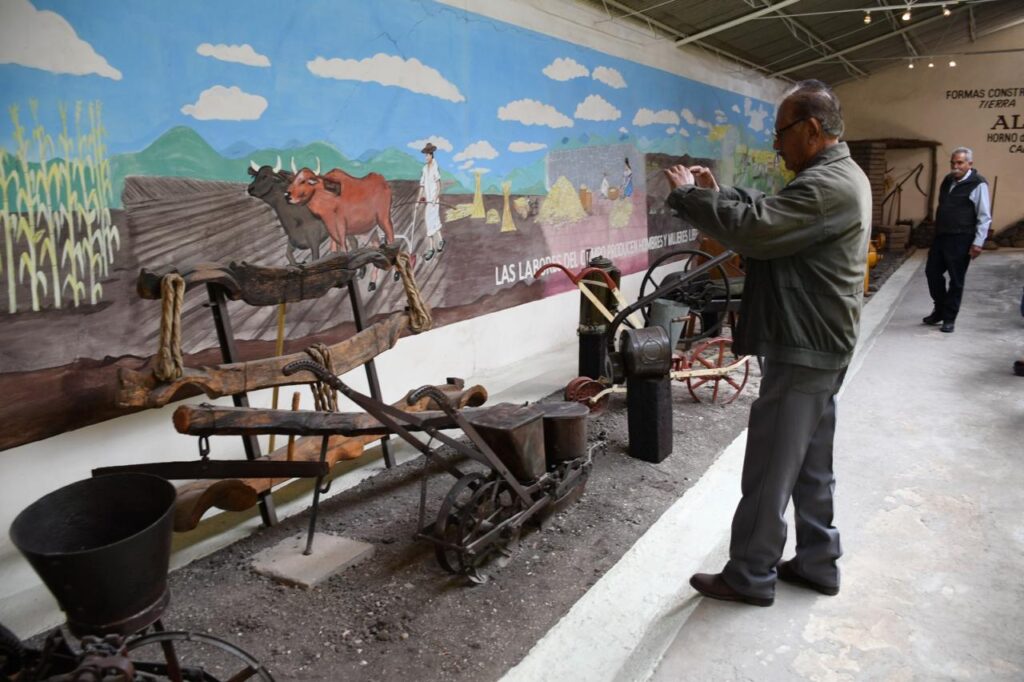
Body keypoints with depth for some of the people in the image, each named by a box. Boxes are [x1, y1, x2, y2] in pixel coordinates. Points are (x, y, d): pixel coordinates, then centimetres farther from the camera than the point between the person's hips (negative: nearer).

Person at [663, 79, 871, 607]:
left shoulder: (826, 185, -20)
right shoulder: (841, 176, 15)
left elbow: (754, 230, -30)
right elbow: (768, 212, 14)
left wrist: (688, 195, -17)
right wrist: (716, 193, 2)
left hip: (802, 351, -11)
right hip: (822, 346, 11)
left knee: (769, 469, 0)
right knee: (810, 463, 18)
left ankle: (750, 577, 14)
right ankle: (817, 562, 31)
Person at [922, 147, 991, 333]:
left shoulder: (978, 184, -10)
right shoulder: (948, 180, 12)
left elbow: (984, 217, -11)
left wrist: (978, 242, -15)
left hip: (961, 240, -7)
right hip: (941, 236, 7)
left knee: (956, 280, 1)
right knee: (932, 272, 11)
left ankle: (949, 319, 11)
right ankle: (939, 310, 28)